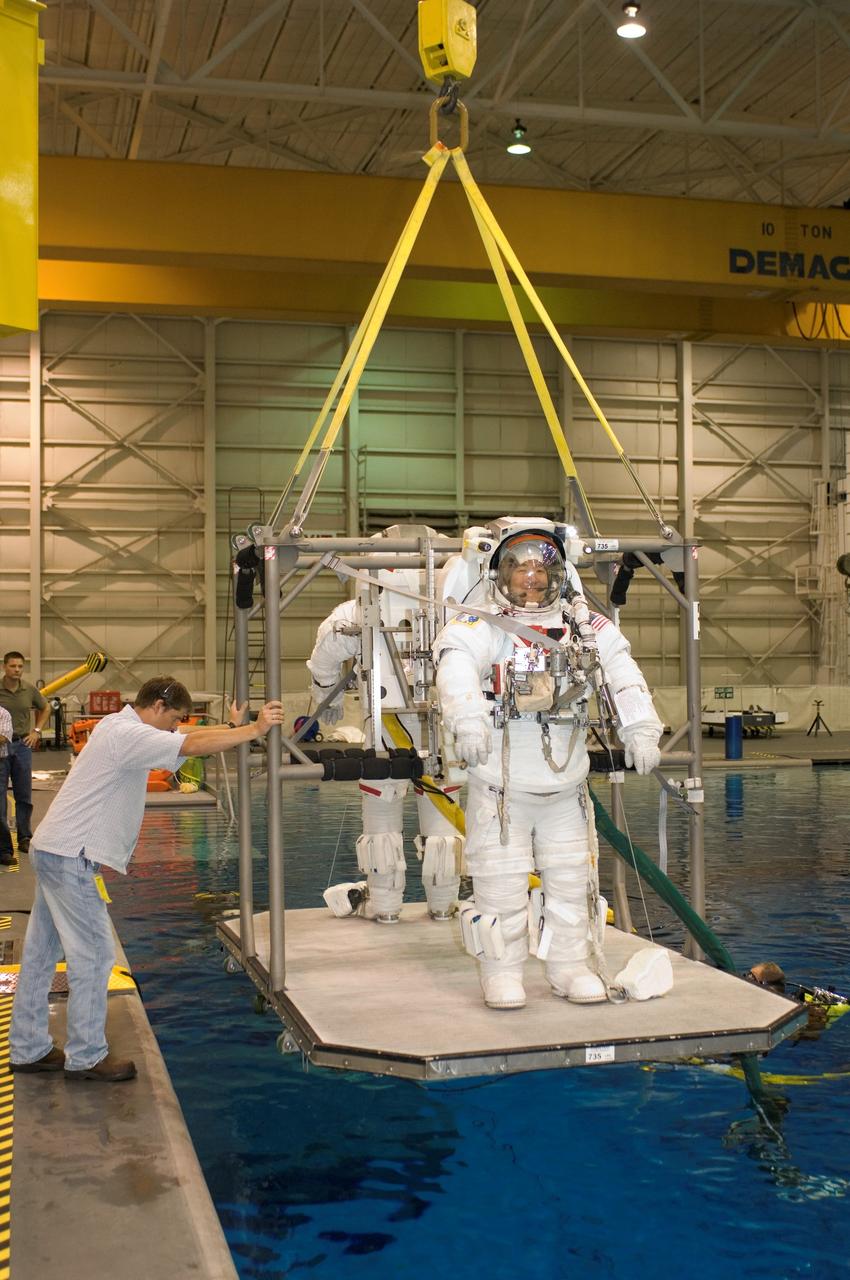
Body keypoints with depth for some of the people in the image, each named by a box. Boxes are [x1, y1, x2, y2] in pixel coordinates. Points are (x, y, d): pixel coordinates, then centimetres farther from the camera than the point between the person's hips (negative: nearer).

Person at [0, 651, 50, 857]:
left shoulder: (29, 690, 2)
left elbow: (45, 708, 20)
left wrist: (36, 731, 10)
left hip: (22, 745, 3)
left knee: (24, 795, 9)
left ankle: (24, 838, 19)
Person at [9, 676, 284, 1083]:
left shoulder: (122, 728, 15)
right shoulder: (128, 735, -16)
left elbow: (187, 739, 19)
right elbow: (193, 745, -26)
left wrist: (235, 727, 12)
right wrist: (256, 729, -24)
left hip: (52, 850, 11)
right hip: (70, 856, -11)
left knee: (41, 954, 15)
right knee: (93, 953, -4)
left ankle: (28, 1049, 24)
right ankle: (85, 1056, 4)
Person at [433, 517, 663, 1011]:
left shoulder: (586, 628, 5)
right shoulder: (482, 627, -8)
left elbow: (622, 673, -1)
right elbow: (457, 664, -26)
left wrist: (641, 729, -15)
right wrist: (468, 717, -45)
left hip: (566, 785, 4)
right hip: (500, 787, -4)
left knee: (573, 879, 11)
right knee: (502, 883, 0)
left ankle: (572, 966, 26)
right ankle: (503, 973, 16)